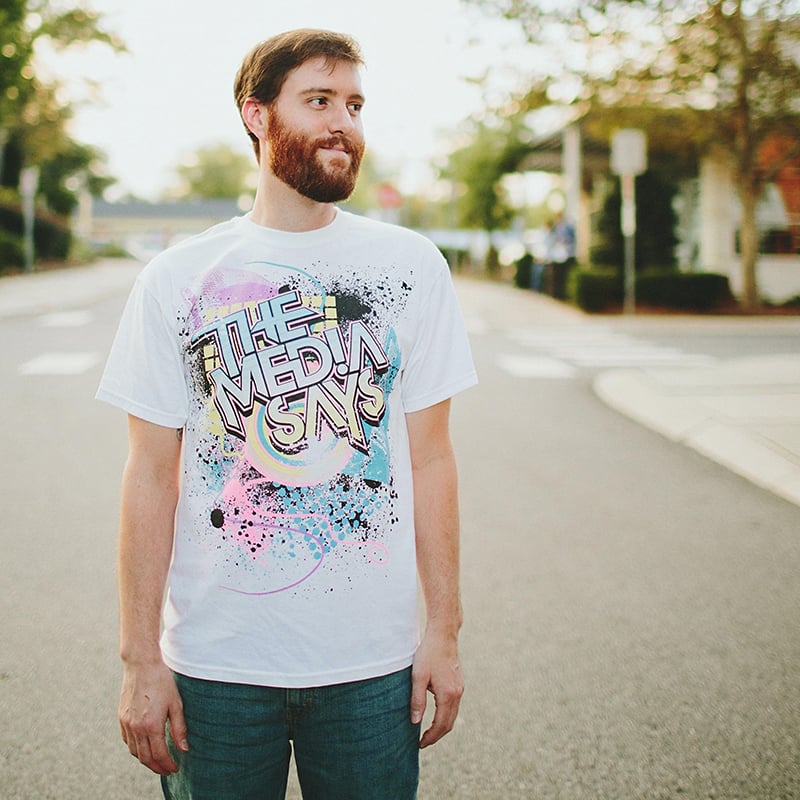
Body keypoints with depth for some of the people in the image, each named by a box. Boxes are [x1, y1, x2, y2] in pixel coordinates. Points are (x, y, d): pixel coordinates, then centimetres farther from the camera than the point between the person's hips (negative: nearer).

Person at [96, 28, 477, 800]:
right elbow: (152, 476, -1)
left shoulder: (410, 265, 1)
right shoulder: (176, 279, -1)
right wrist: (140, 657, -3)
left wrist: (444, 631, 1)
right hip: (214, 664, 0)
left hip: (372, 661, 1)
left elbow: (430, 460, 2)